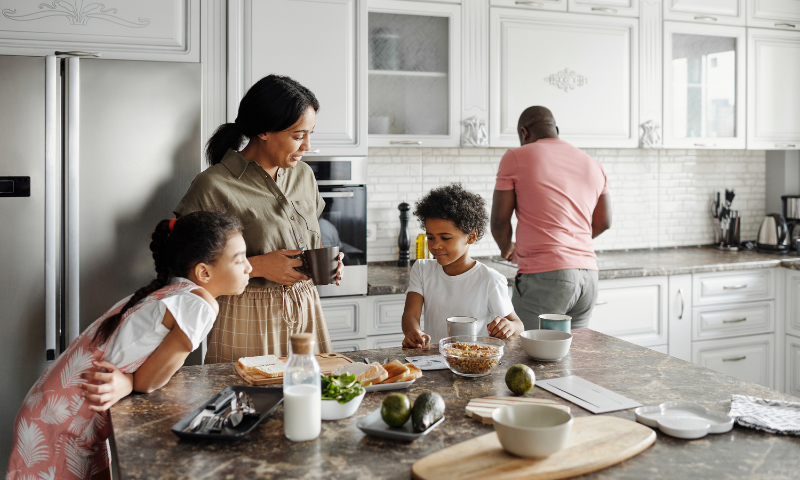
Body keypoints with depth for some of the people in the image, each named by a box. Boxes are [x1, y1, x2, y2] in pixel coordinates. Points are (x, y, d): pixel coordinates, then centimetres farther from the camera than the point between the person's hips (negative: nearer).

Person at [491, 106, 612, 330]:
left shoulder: (515, 158, 0)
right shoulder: (593, 165, 16)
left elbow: (499, 221, 1)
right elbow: (603, 222, 22)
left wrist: (507, 250, 20)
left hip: (544, 276, -6)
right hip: (588, 273, 6)